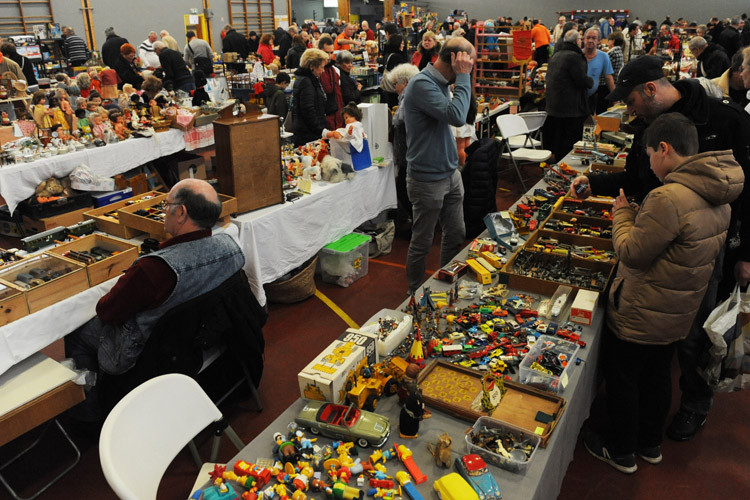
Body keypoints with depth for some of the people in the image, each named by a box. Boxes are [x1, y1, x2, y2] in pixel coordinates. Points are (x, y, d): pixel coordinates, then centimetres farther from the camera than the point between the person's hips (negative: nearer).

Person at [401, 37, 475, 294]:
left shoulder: (441, 82, 10)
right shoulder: (422, 84, -20)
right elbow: (457, 116, -30)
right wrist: (463, 77, -24)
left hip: (450, 174, 9)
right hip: (428, 180, -9)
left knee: (456, 234, 17)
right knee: (421, 244, 6)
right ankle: (416, 296, 25)